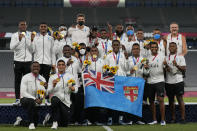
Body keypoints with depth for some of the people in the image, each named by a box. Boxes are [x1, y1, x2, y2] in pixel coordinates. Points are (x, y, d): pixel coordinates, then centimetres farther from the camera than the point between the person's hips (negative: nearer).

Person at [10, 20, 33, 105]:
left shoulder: (30, 35, 7)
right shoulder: (15, 35, 2)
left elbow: (32, 49, 5)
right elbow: (12, 47, -10)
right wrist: (19, 40, -21)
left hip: (28, 60, 1)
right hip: (18, 60, -1)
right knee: (17, 80, 0)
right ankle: (17, 99, 2)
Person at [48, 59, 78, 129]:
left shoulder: (70, 76, 12)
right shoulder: (52, 77, 9)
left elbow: (76, 89, 9)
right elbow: (49, 91, 1)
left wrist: (73, 89, -14)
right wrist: (53, 85, -19)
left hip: (66, 101, 2)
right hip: (56, 98, -2)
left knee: (64, 124, -4)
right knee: (55, 99, -41)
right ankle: (55, 122, -30)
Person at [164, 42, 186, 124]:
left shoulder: (180, 57, 3)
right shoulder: (166, 58, 13)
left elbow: (184, 69, -4)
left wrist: (177, 65, -20)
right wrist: (166, 68, -7)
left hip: (178, 81, -4)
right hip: (168, 82, 4)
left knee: (180, 99, -6)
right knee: (171, 100, 7)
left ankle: (183, 118, -4)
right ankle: (173, 118, 13)